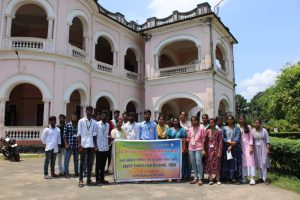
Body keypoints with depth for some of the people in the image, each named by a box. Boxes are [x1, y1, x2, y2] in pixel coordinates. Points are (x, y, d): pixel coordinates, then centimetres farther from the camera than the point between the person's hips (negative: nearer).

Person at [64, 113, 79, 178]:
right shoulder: (67, 125, -2)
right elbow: (64, 135, -3)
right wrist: (66, 144, -9)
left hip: (76, 145, 3)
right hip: (69, 145, -3)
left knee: (76, 159, 13)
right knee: (67, 159, 0)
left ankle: (76, 172, 23)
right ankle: (67, 173, 8)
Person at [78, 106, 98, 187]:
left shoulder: (94, 122, 7)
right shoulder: (81, 121, 2)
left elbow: (94, 135, 9)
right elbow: (79, 134, 0)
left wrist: (95, 145, 4)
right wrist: (79, 144, -7)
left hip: (91, 145, 2)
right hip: (83, 144, -2)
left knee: (89, 162, 8)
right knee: (82, 162, 3)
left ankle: (88, 178, 15)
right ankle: (81, 179, 10)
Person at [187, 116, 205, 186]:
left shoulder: (201, 129, -1)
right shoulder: (190, 129, 10)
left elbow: (203, 140, -2)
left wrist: (203, 149, -7)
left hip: (198, 148, -4)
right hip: (191, 148, 5)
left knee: (198, 163, -8)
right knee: (193, 163, 8)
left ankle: (200, 179, 0)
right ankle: (195, 178, 16)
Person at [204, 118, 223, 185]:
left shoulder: (218, 131, -2)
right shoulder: (207, 131, 4)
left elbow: (220, 142, -3)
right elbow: (206, 142, 7)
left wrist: (219, 152, -9)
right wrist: (206, 151, 0)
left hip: (216, 149, -2)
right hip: (209, 150, 2)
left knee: (217, 164, 1)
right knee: (209, 164, 2)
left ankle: (218, 180, 11)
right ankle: (210, 179, 10)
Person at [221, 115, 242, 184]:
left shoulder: (237, 128, 8)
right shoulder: (224, 128, 10)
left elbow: (237, 138, -3)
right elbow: (223, 138, 1)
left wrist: (231, 146, -13)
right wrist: (230, 142, -14)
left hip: (235, 148, 0)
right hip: (226, 148, 0)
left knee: (235, 162, -3)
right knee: (227, 162, -1)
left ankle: (236, 178, 1)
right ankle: (227, 178, 4)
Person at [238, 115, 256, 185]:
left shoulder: (248, 127, 2)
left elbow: (251, 137, 0)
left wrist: (251, 146, -9)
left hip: (248, 146, -1)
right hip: (241, 146, 1)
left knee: (250, 160, -6)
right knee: (243, 161, 4)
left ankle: (252, 178, -8)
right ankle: (244, 177, 10)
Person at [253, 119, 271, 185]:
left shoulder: (264, 130, -3)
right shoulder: (252, 131, 0)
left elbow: (267, 141, -3)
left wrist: (268, 149, -9)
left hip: (263, 148, -1)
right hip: (256, 149, 2)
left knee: (264, 163, -4)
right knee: (258, 163, 5)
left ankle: (265, 178, 1)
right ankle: (261, 177, 16)